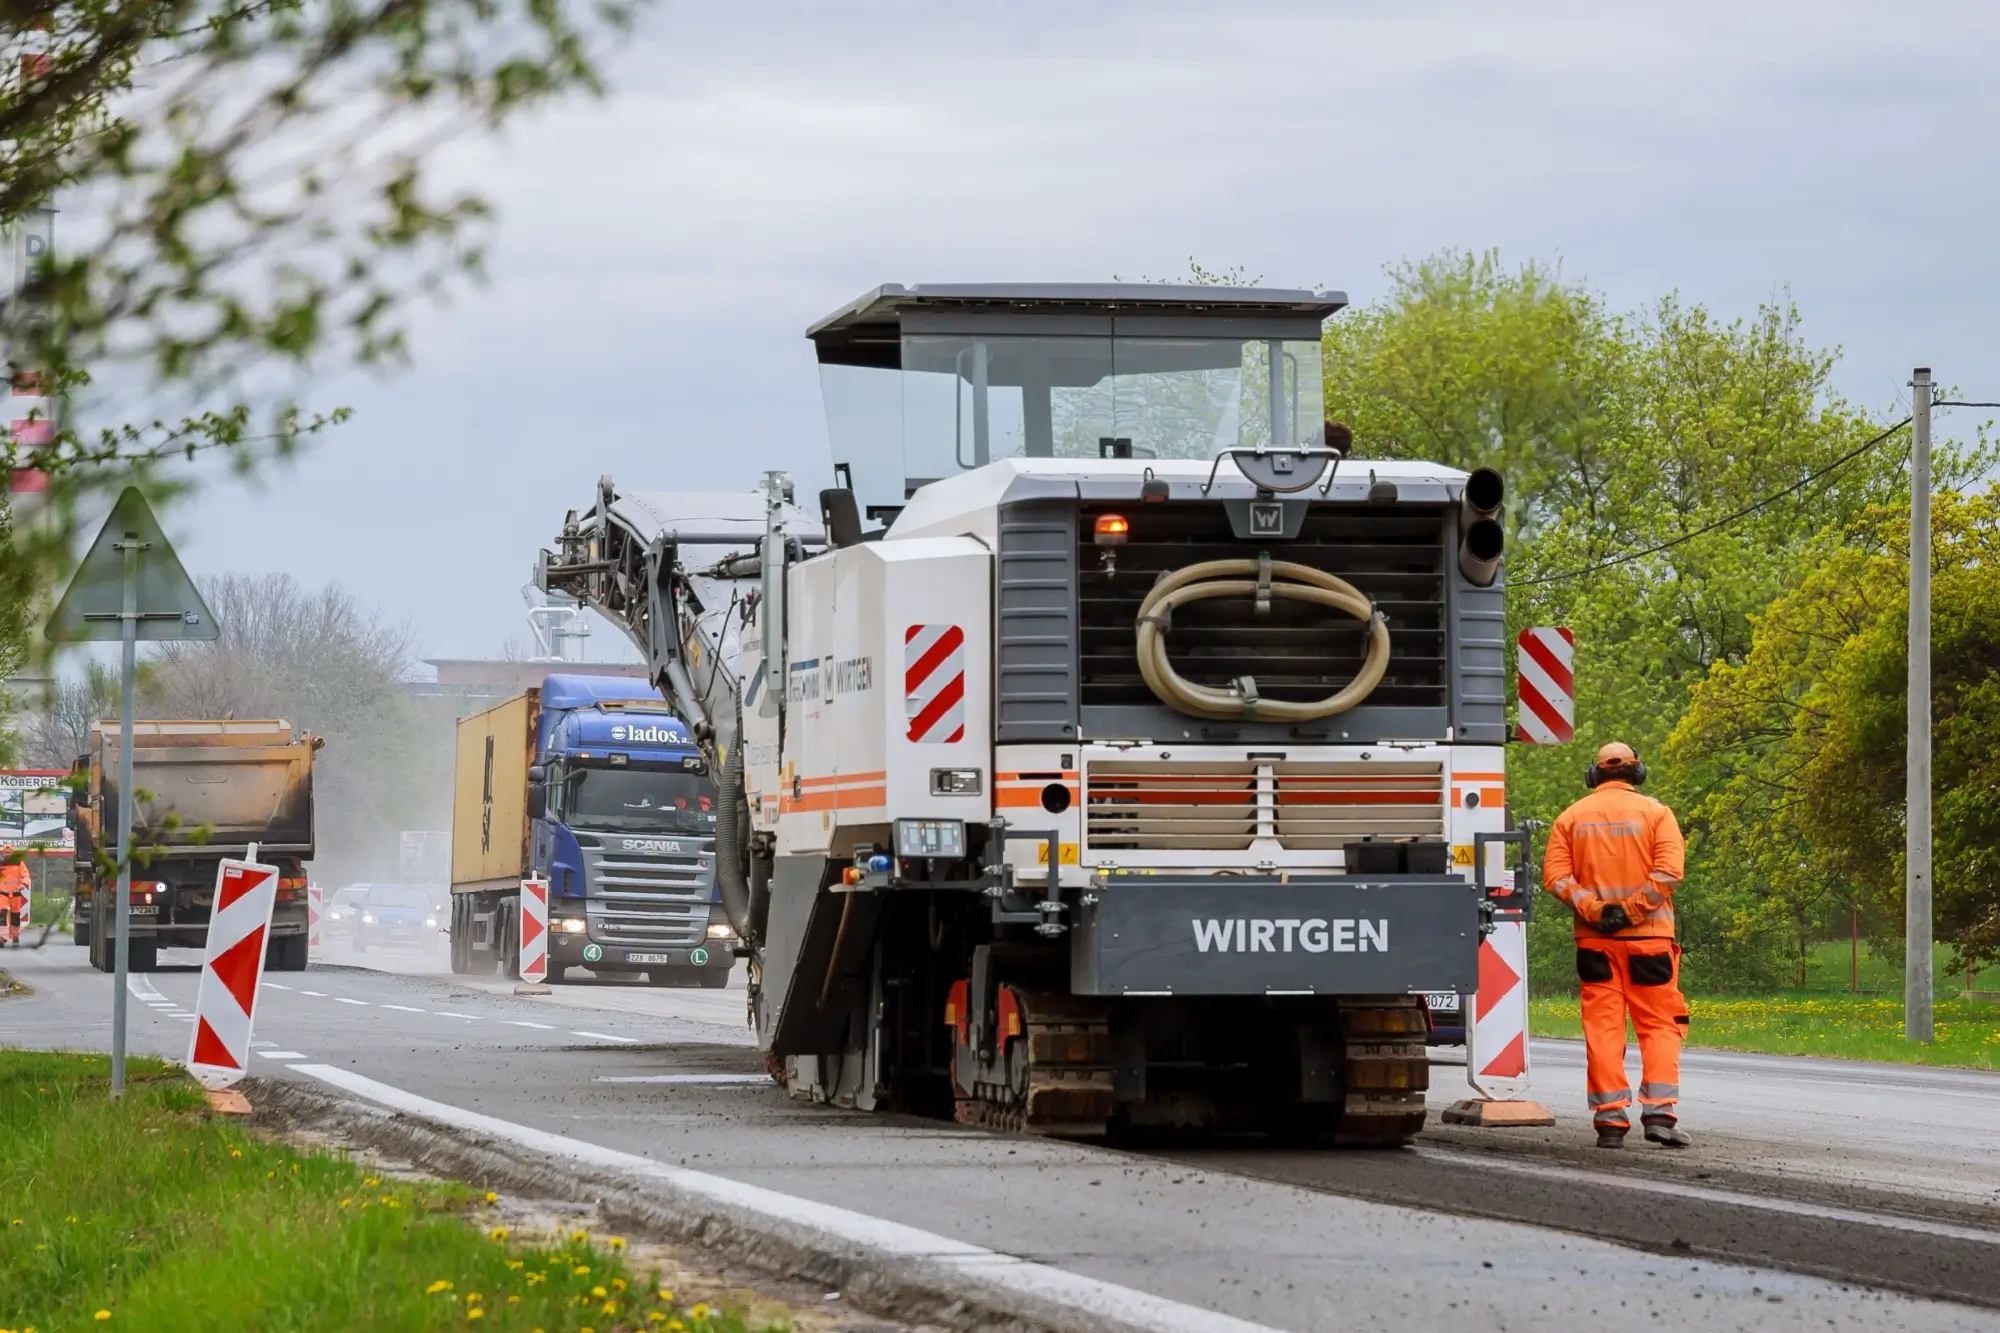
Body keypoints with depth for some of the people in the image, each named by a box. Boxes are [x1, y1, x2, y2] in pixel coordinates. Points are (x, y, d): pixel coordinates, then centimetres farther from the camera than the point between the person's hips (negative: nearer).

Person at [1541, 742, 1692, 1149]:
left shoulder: (1572, 817, 7)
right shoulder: (1655, 813, 1)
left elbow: (1556, 876, -2)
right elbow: (1669, 871, -11)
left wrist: (1594, 910, -9)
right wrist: (1631, 909, -11)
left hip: (1595, 939, 2)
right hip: (1647, 937, -2)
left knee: (1603, 1027, 4)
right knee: (1659, 1025, 4)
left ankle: (1610, 1119, 0)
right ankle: (1659, 1112, -8)